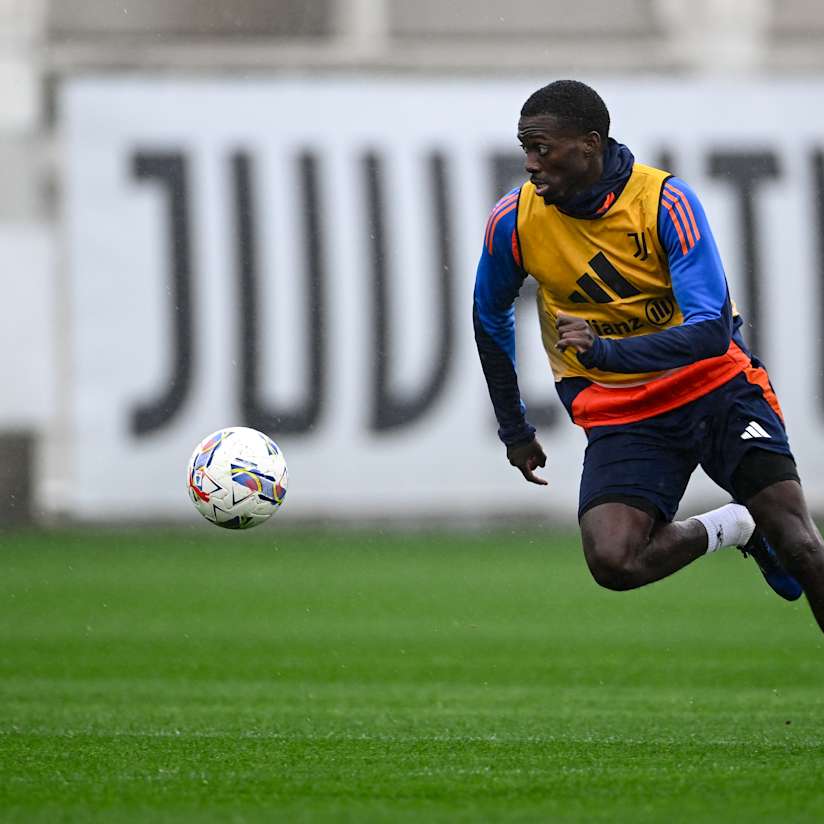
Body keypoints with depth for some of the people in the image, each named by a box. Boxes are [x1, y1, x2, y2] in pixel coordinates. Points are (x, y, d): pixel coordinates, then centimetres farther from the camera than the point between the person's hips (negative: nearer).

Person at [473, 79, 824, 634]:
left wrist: (607, 350, -37)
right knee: (611, 561, -23)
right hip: (619, 416, 2)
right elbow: (491, 319, 12)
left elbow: (712, 330, -24)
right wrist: (514, 430, 14)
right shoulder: (514, 221, -7)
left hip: (715, 385, -2)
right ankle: (733, 528, 4)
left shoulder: (666, 201, -17)